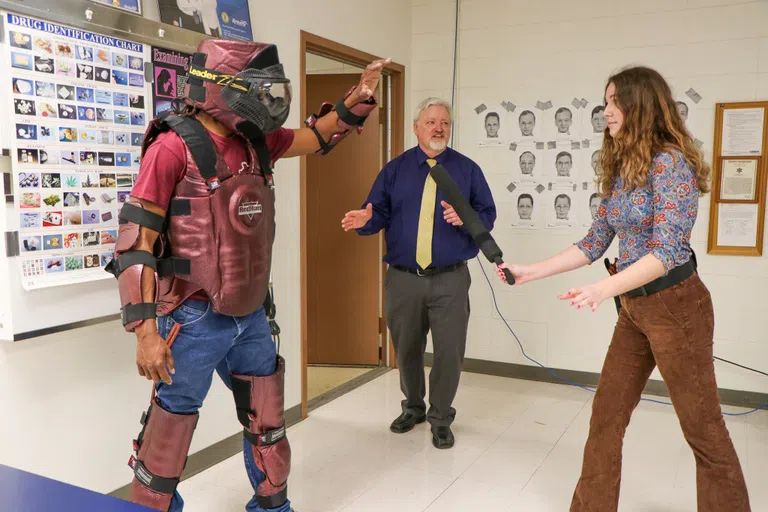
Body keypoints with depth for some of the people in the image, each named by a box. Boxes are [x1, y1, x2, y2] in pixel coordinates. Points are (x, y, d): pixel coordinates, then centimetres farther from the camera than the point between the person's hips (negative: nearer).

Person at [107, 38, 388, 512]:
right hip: (194, 319, -7)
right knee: (171, 429, 7)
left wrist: (359, 96, 9)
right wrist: (145, 331, -20)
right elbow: (135, 241, -16)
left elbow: (316, 137, 22)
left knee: (269, 421, 19)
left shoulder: (255, 142, 5)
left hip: (251, 314, 7)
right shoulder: (173, 147, -15)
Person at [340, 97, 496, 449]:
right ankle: (413, 407, 38)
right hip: (402, 278, 2)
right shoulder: (395, 169, 7)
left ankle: (441, 418, 22)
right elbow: (380, 213, 3)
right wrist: (366, 219, -19)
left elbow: (487, 215, 2)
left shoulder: (467, 169, 4)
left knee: (450, 351, 1)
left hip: (450, 280, -1)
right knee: (406, 349, 14)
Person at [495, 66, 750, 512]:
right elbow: (595, 243, 11)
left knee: (703, 428, 5)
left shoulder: (669, 161, -15)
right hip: (634, 308, 8)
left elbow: (668, 250, -22)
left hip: (675, 305, -8)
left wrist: (604, 290, -34)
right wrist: (530, 272, 6)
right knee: (606, 417, 11)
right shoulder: (619, 169, 10)